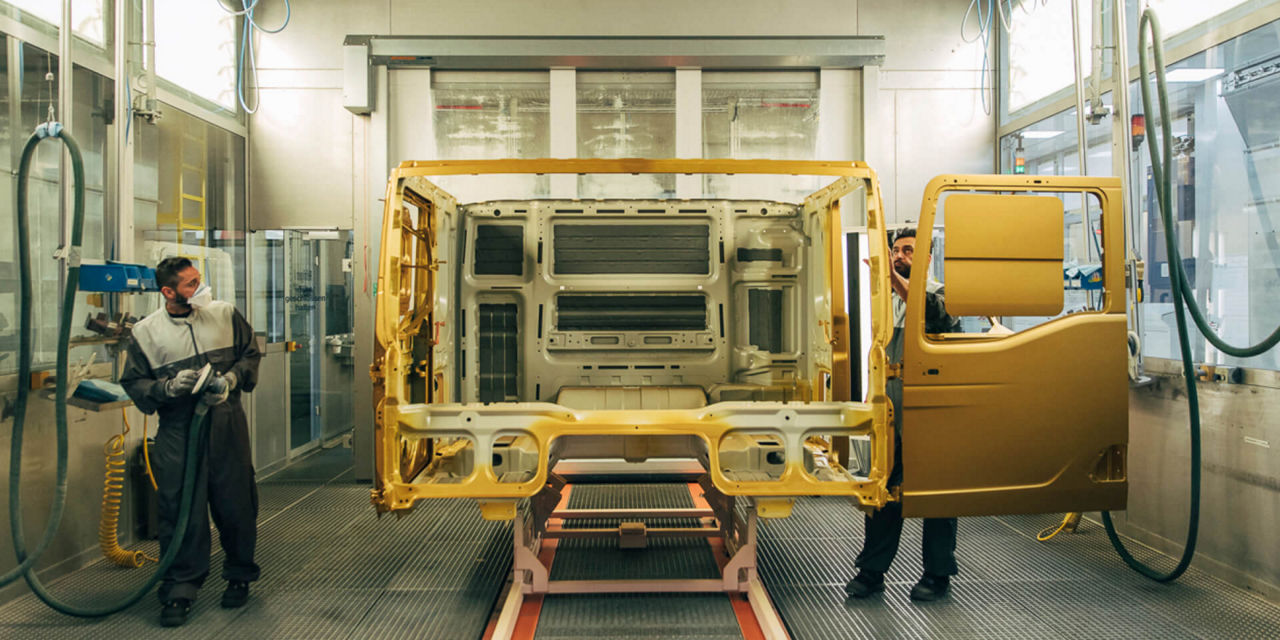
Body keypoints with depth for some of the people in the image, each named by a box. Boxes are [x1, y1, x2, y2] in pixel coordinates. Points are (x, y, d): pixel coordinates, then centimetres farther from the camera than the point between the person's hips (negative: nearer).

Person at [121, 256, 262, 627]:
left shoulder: (225, 314, 4)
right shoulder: (145, 332, 1)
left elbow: (251, 354, 11)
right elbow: (133, 384, 5)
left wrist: (231, 379, -7)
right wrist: (169, 387, -13)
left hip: (227, 426, 1)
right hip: (177, 433, -1)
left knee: (236, 504, 8)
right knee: (180, 509, 0)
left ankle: (239, 576, 27)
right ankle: (180, 589, 12)